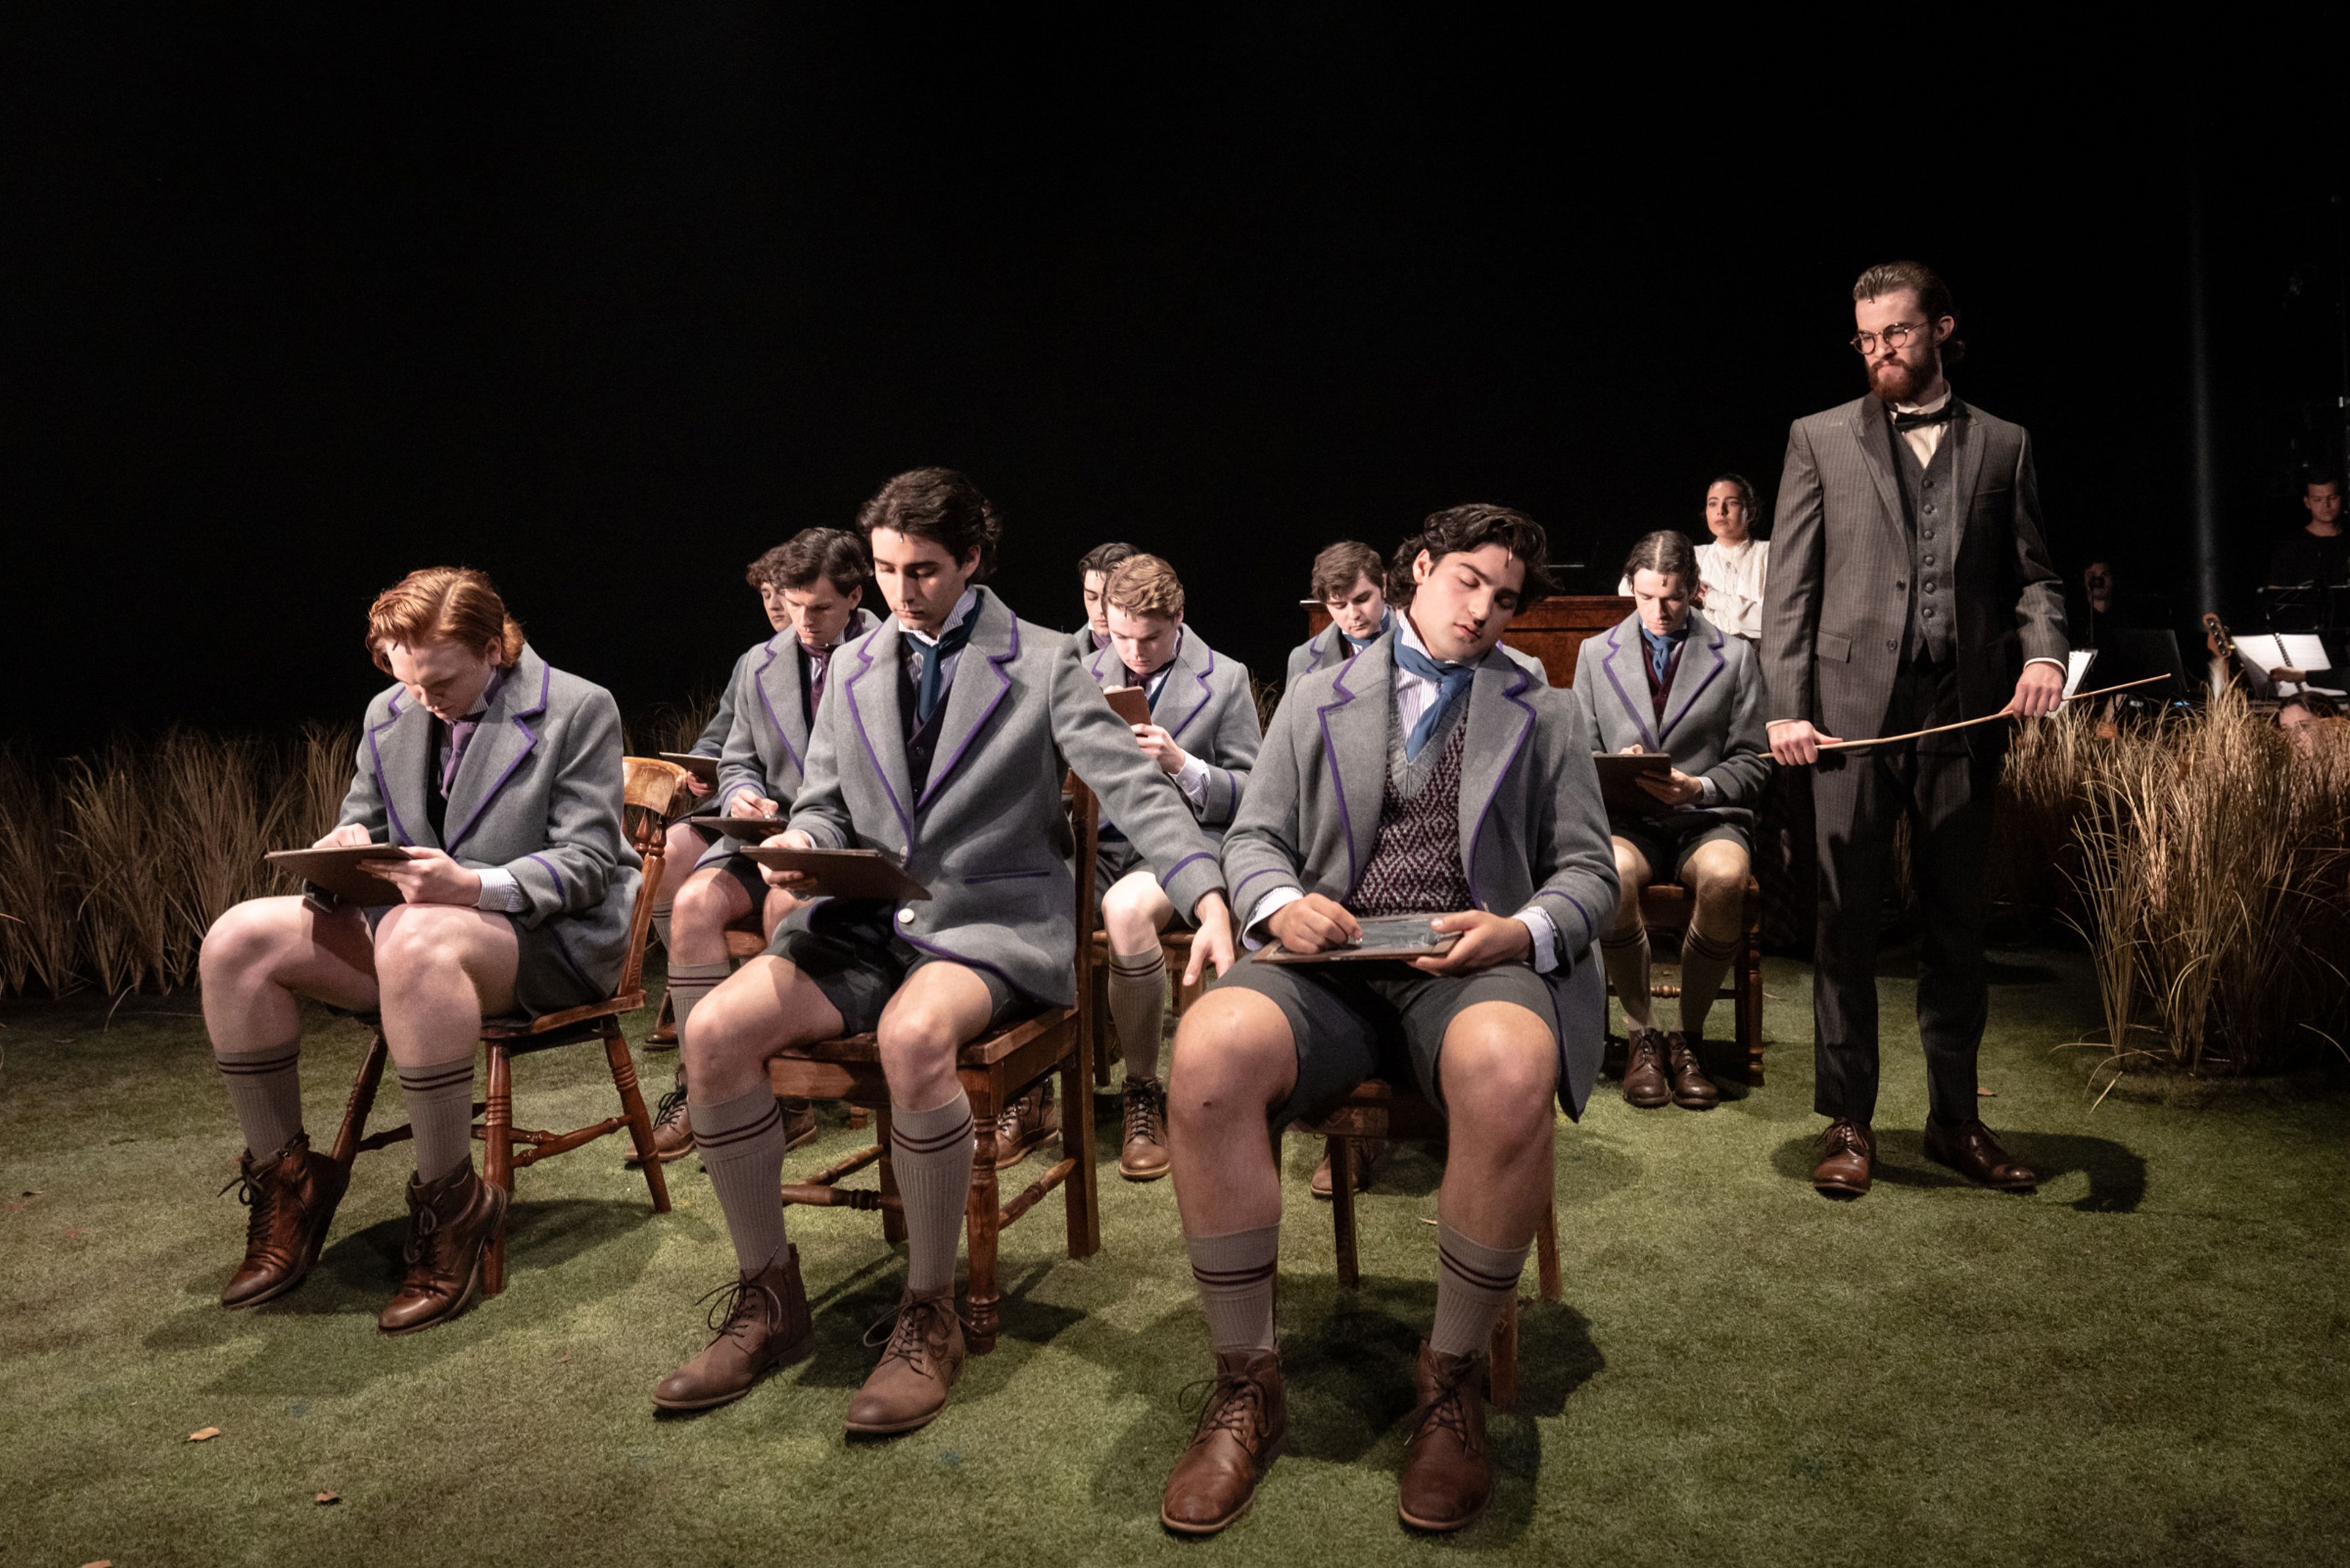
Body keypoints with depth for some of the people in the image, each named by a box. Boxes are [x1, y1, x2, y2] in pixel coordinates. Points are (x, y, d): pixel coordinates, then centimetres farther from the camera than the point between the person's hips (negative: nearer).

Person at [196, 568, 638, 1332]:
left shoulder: (578, 710, -7)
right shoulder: (389, 712, 12)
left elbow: (588, 864, -12)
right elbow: (363, 826, 21)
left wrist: (471, 885, -28)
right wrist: (345, 849, -5)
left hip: (550, 939, -6)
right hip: (405, 925, 7)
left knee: (415, 942, -39)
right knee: (237, 941, -14)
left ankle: (450, 1200, -23)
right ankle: (285, 1179, 2)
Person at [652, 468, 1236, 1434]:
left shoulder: (1043, 664, 2)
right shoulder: (853, 667, 17)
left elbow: (1131, 785, -9)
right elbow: (824, 804, 20)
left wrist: (1208, 897, -25)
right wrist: (800, 842, -6)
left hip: (991, 920, -5)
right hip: (865, 920, 5)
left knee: (913, 1035, -38)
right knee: (713, 1033, -20)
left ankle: (929, 1316, -17)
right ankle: (768, 1296, -1)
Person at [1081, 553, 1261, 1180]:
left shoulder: (1226, 680, 6)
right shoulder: (1085, 675, 17)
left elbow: (1253, 795, 3)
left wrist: (1181, 764, -15)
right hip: (1096, 841, 4)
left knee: (1126, 909, -38)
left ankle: (1143, 1092, -17)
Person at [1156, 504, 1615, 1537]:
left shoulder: (1547, 716, 22)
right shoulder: (1316, 700, 23)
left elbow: (1589, 871, 14)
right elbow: (1253, 840, 16)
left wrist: (1523, 931, -9)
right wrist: (1282, 904, -9)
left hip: (1474, 967, 0)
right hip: (1330, 962, 1)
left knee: (1509, 1074, -38)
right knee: (1207, 1053, -33)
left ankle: (1450, 1379, -13)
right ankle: (1246, 1386, -14)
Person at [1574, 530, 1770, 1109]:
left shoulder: (1736, 656, 11)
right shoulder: (1595, 654, 14)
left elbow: (1752, 762, 7)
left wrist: (1699, 788, -14)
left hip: (1707, 819, 0)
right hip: (1627, 821, 0)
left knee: (1725, 878, -37)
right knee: (1612, 875, -37)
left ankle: (1690, 1036, -14)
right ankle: (1642, 1035, -16)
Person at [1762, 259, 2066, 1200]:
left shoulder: (2002, 445, 14)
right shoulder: (1821, 440, 9)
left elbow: (2032, 573, 13)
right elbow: (1790, 586, 3)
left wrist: (2044, 651, -9)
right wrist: (1786, 708, -7)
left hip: (1966, 709, 2)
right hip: (1854, 708, -2)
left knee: (1958, 922, 9)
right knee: (1847, 920, 0)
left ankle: (1954, 1120, 22)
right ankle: (1848, 1123, 10)